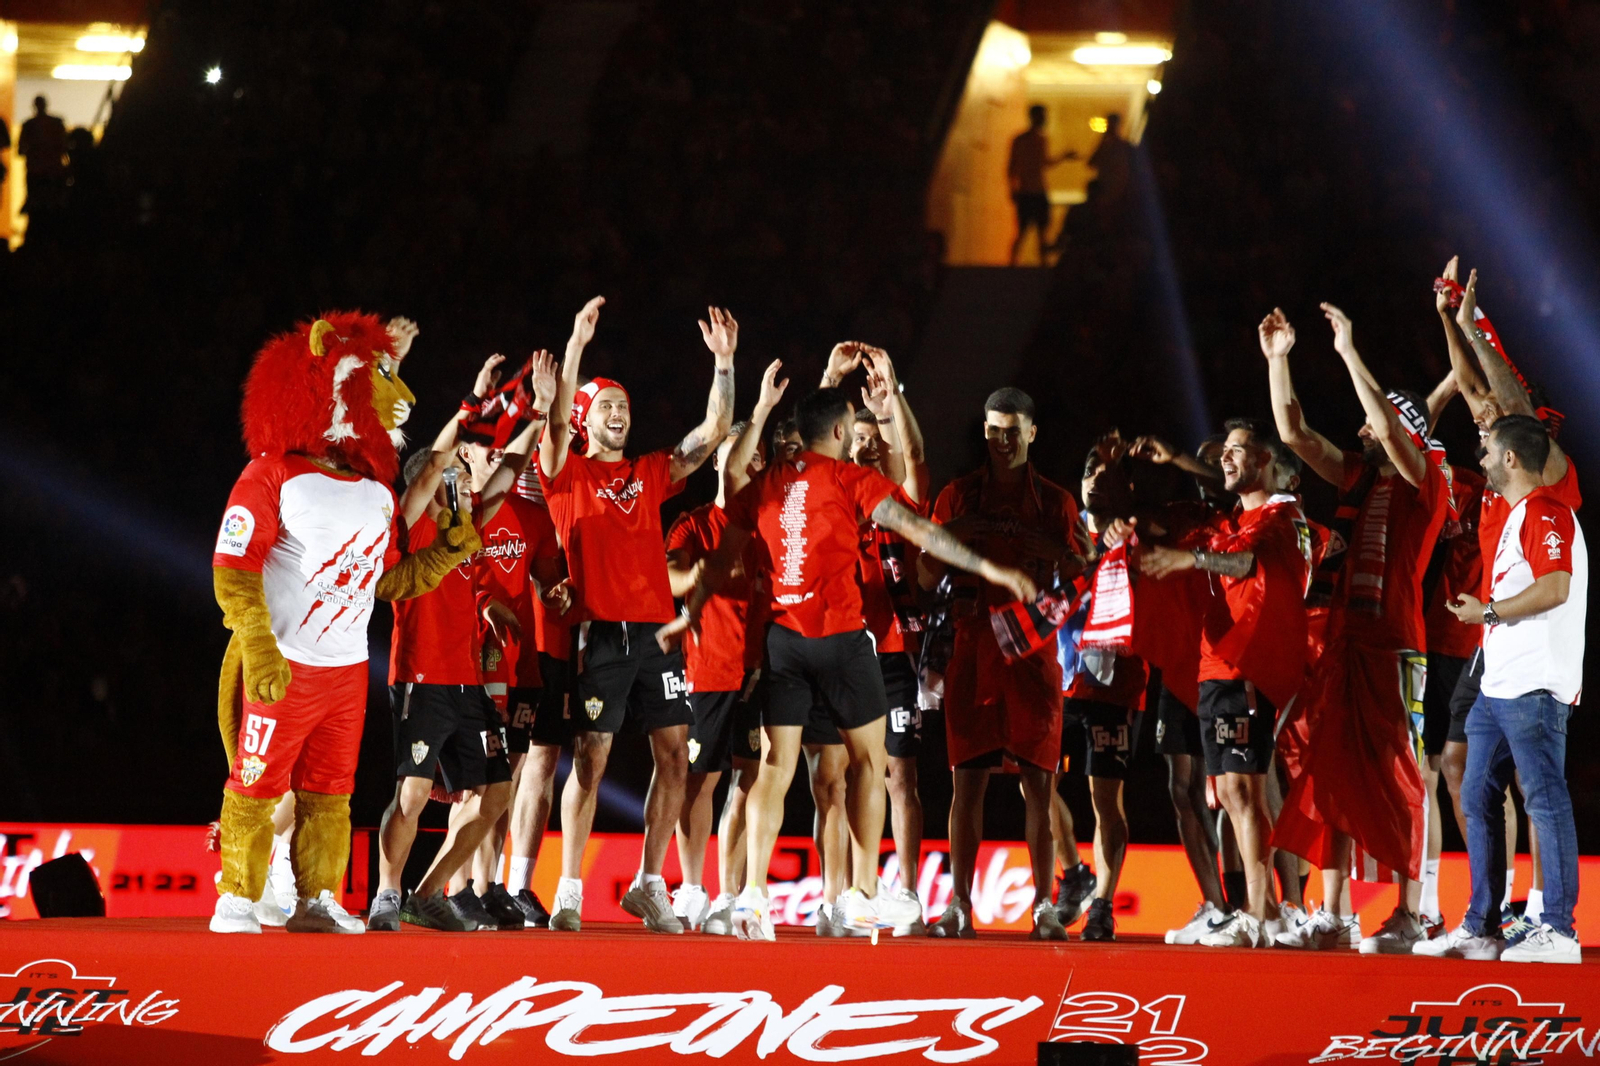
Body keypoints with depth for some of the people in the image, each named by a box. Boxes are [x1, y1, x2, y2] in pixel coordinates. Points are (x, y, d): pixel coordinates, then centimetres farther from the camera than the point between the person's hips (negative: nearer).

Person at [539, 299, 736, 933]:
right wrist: (576, 344, -20)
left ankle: (649, 886, 9)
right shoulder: (567, 473, 5)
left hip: (655, 630, 4)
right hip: (600, 634, -4)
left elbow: (713, 433, 10)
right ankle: (569, 892, 0)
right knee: (589, 759, -5)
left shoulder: (650, 474, 16)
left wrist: (723, 362, 0)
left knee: (675, 756, 0)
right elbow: (556, 420, -13)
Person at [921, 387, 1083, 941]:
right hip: (974, 647, 0)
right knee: (968, 776, -4)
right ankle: (959, 905, -3)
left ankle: (1045, 905, -1)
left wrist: (1057, 554, -14)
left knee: (1038, 779, -3)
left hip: (1034, 649, 0)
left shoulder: (1055, 502, 10)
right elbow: (926, 576, 7)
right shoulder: (959, 496, 11)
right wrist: (946, 537, -12)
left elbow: (1077, 582, 5)